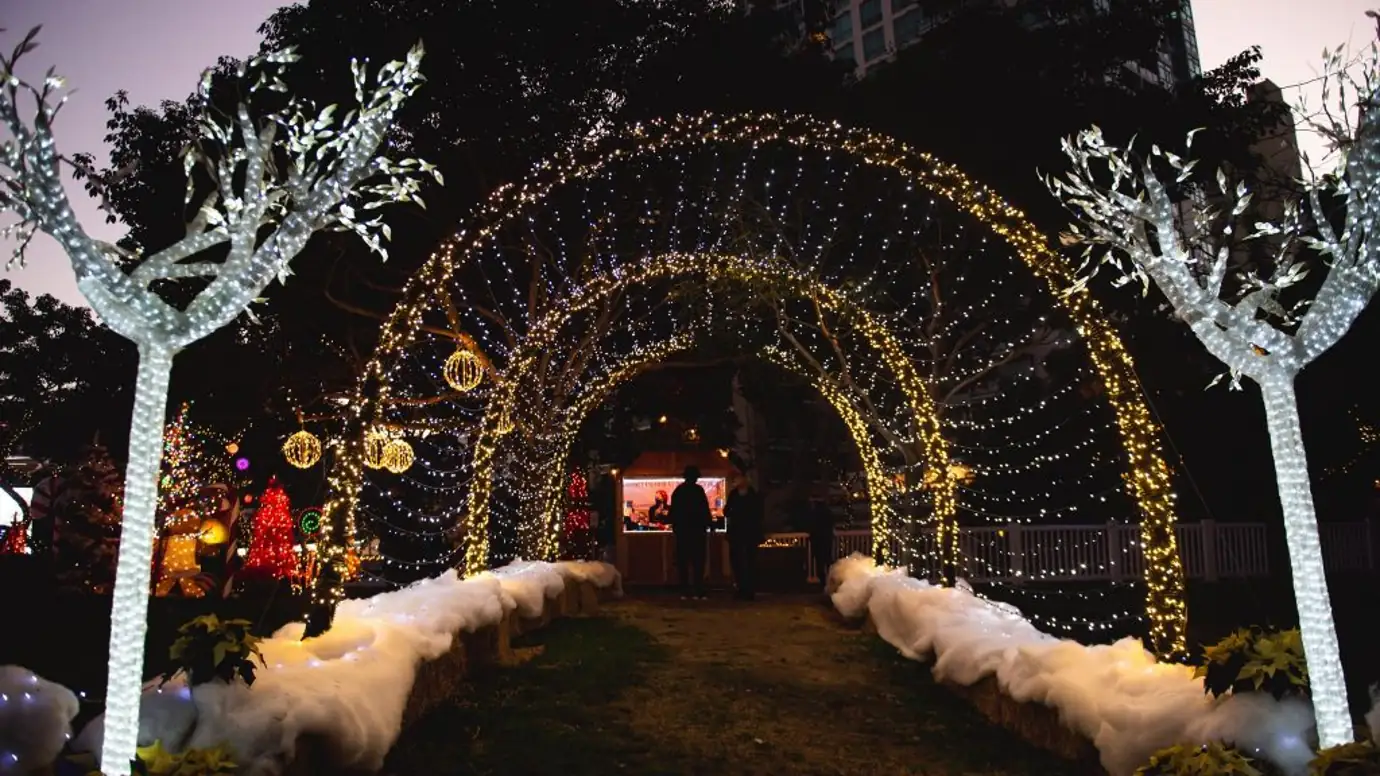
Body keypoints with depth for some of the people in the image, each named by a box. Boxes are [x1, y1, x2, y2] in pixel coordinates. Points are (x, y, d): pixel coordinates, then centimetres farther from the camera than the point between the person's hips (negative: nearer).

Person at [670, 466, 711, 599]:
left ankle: (685, 590, 5)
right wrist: (708, 524, -1)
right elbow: (705, 510, -10)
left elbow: (673, 512, 15)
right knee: (698, 560, -3)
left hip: (681, 530, 5)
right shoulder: (698, 490, -7)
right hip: (697, 529, -5)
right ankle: (698, 590, -9)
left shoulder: (677, 491, 10)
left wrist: (675, 526, 23)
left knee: (683, 560, 6)